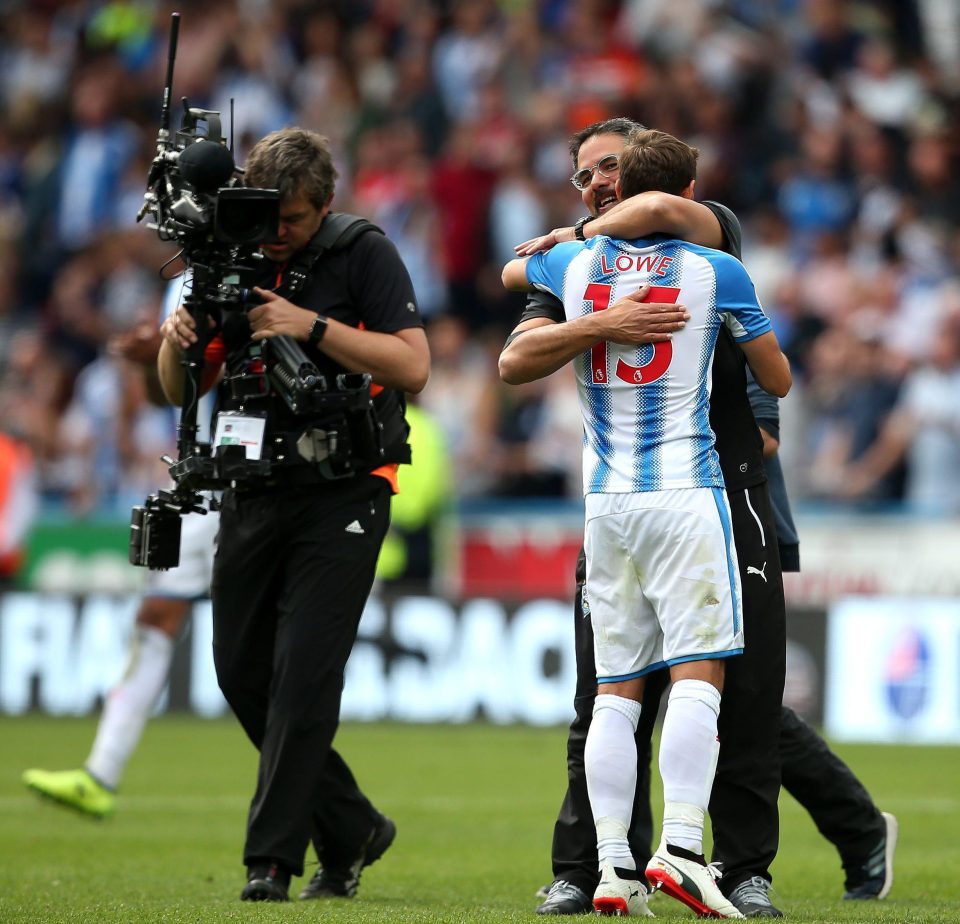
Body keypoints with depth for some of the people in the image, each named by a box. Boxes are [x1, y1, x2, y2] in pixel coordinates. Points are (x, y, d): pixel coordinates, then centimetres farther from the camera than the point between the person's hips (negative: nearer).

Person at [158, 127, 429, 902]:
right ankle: (352, 830, 22)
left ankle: (273, 859, -9)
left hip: (342, 495, -6)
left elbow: (413, 367, -14)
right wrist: (179, 340, -11)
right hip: (254, 490, 6)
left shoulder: (366, 256, -5)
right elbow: (181, 389, 11)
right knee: (241, 670, 7)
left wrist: (313, 326, -20)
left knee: (303, 672, -12)